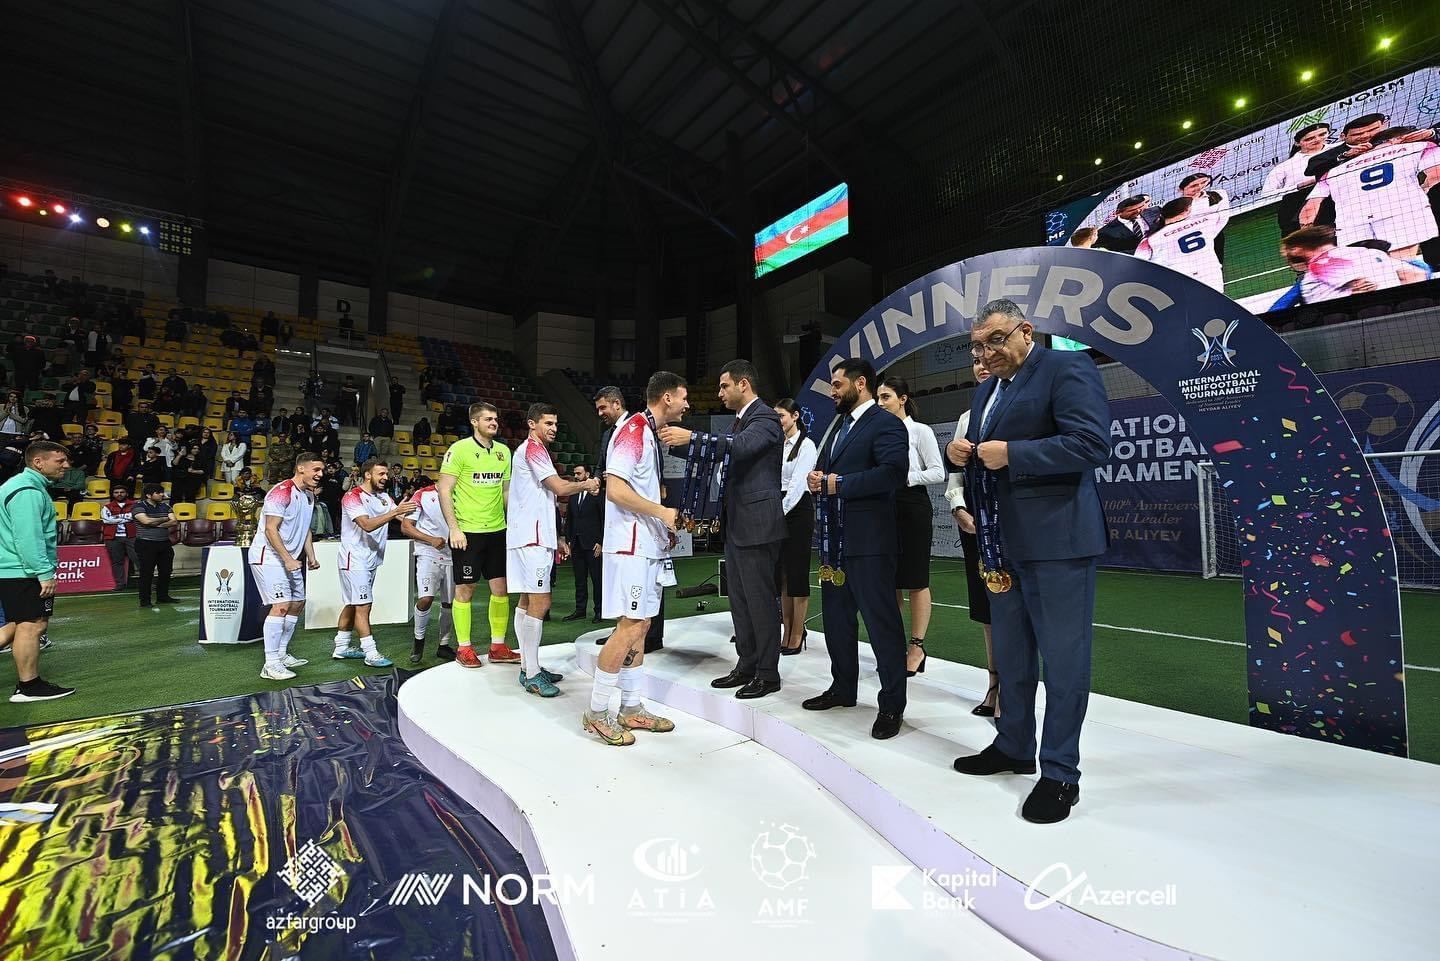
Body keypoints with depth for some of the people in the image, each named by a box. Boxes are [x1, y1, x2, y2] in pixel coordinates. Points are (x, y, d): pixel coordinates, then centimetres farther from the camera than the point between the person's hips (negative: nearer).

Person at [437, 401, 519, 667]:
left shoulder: (503, 451, 10)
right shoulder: (459, 449, -6)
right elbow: (444, 490, -9)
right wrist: (454, 528, -15)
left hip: (497, 530, 5)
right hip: (467, 532, -5)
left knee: (500, 587, 6)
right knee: (465, 588, 4)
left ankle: (498, 646, 18)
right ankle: (464, 648, 18)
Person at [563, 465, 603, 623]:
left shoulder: (598, 494, -4)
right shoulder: (573, 495, 14)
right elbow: (568, 519, 16)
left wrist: (600, 542, -11)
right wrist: (568, 540, 8)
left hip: (592, 544, -6)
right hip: (576, 544, 6)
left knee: (597, 579, 1)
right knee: (579, 579, 11)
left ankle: (599, 611, 9)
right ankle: (580, 609, 19)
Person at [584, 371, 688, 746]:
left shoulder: (649, 434, 18)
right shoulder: (633, 430, -13)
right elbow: (615, 489, -22)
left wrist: (664, 524, 14)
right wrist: (662, 511, -16)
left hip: (648, 546, 10)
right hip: (631, 546, -10)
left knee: (639, 626, 12)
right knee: (629, 627, -7)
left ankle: (631, 709, 22)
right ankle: (597, 713, 7)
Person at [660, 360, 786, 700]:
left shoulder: (765, 417, -10)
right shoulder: (740, 420, 19)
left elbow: (739, 446, -30)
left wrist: (691, 438, -35)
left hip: (757, 523, -10)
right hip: (736, 524, 10)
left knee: (760, 598, -2)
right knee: (740, 599, 15)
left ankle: (767, 673, 11)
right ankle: (746, 666, 26)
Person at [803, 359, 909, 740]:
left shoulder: (885, 424, -9)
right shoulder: (838, 426, 19)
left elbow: (893, 473, -24)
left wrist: (838, 484, -18)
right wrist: (817, 479, -2)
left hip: (868, 540, -9)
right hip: (835, 538, 9)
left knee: (882, 622, 0)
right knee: (836, 618, 17)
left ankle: (892, 704, 14)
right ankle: (843, 688, 33)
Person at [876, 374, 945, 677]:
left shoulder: (921, 431, -4)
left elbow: (938, 473, -7)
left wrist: (906, 476, -17)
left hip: (912, 507, -5)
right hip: (885, 507, 5)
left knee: (915, 580, 2)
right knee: (889, 579, 10)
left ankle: (917, 647, 13)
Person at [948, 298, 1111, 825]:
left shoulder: (1066, 367, -7)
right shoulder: (986, 390, 18)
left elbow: (1092, 444, -20)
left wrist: (1010, 454, -20)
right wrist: (960, 451, 0)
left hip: (1056, 538, -8)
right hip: (1004, 542, 9)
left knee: (1062, 658, 2)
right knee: (1010, 655, 18)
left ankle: (1060, 773, 16)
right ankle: (1013, 746, 34)